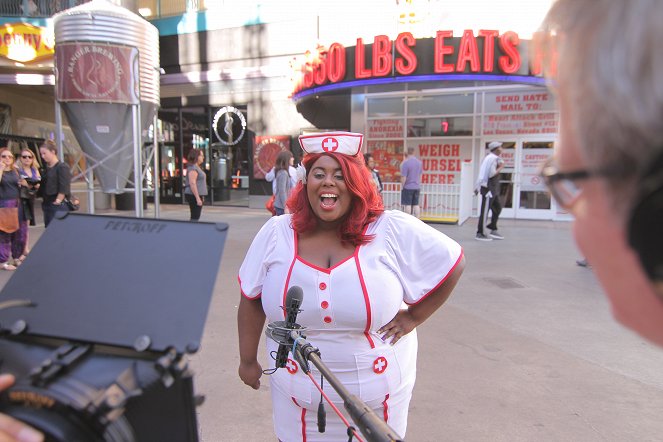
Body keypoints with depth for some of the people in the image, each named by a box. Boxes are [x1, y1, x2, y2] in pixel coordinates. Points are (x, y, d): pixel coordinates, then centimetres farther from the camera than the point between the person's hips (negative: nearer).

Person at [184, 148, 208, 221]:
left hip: (197, 195, 10)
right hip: (194, 195, -10)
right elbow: (192, 183, -22)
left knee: (195, 217, 13)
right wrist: (198, 198, -24)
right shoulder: (193, 168, -15)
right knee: (195, 217, -9)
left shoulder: (196, 167, 17)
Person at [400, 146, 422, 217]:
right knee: (416, 204, 9)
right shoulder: (419, 162, 7)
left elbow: (403, 177, -16)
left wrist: (402, 186, -4)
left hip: (408, 187, -6)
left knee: (407, 204, 0)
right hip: (417, 187, 6)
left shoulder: (405, 162, -15)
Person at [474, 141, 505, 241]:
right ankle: (480, 234, 0)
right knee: (485, 211, -6)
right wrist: (500, 167, -7)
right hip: (488, 188, -10)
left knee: (497, 208, 15)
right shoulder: (491, 158, -15)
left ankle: (493, 229, 22)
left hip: (493, 189, 10)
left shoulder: (494, 158, 16)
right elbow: (491, 174, -22)